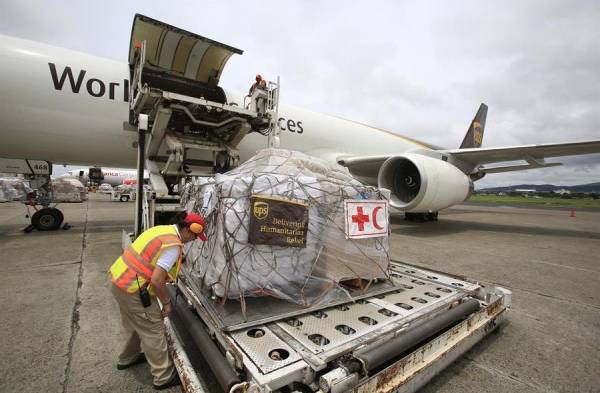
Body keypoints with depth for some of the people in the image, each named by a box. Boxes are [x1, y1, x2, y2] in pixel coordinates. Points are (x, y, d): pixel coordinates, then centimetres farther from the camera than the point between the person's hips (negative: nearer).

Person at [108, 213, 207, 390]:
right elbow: (156, 280, -25)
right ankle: (164, 377, 21)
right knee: (153, 332, 6)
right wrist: (167, 302, -9)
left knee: (133, 325, 30)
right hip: (133, 290, -9)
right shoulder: (173, 245, -23)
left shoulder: (163, 229, 5)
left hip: (120, 281, 10)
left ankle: (127, 358, 52)